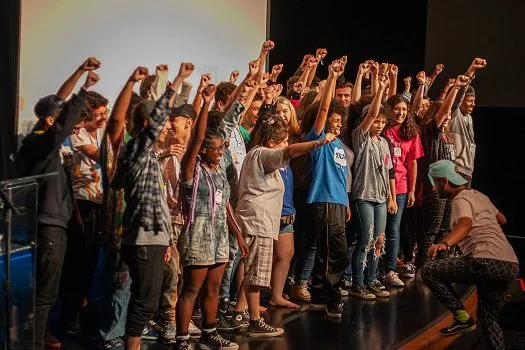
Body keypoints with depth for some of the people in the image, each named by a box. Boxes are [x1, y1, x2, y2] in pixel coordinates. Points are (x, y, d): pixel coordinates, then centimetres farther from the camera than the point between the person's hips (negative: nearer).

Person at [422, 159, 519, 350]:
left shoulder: (462, 199, -1)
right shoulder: (479, 195, 24)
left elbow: (466, 224, -24)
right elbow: (502, 219, 41)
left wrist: (445, 243, -40)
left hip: (489, 262, -9)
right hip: (511, 266, 9)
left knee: (430, 271, -4)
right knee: (488, 319, 22)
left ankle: (462, 317, -5)